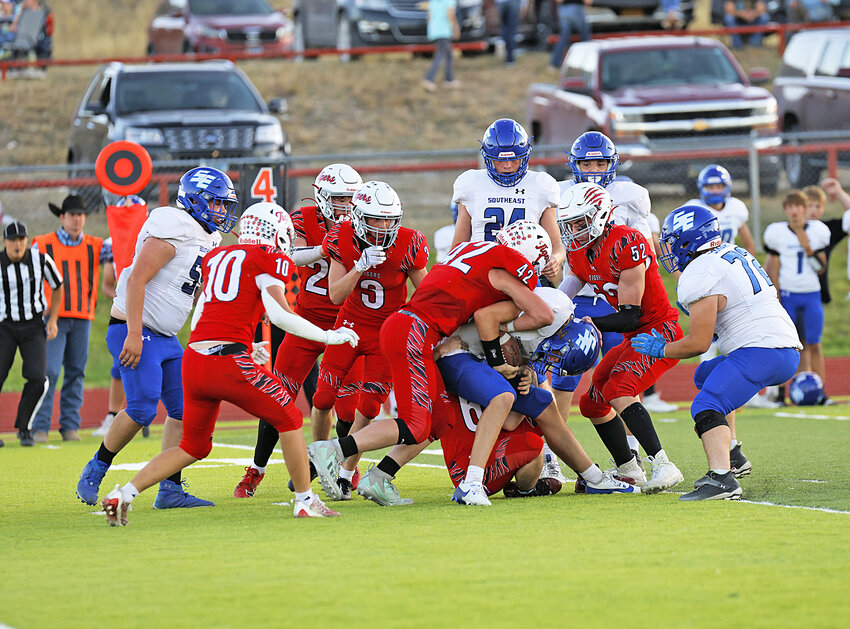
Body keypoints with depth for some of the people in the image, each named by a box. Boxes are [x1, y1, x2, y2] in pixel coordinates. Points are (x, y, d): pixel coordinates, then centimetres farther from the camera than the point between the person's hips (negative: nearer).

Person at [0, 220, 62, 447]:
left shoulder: (40, 260, -8)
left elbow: (57, 287, 9)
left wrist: (53, 320, 5)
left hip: (34, 327, 1)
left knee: (37, 379, -14)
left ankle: (24, 427, 6)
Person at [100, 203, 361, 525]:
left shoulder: (215, 258, 22)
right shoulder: (270, 260, 2)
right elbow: (279, 314, -10)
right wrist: (328, 336, 1)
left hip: (193, 360, 7)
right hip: (229, 363, -6)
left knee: (193, 447, 20)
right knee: (289, 420, 13)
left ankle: (123, 495, 8)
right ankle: (305, 501, 16)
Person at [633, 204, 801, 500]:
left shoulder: (699, 277, -10)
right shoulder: (735, 254, 19)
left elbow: (699, 343, -9)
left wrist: (661, 349, 6)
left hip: (760, 352, -10)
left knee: (707, 407, -22)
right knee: (706, 376, 31)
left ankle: (722, 479, -43)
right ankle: (728, 457, 26)